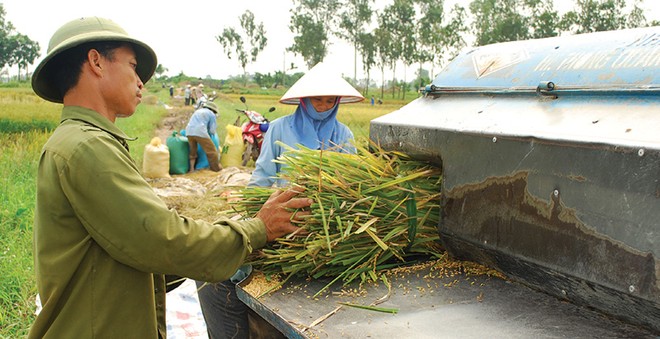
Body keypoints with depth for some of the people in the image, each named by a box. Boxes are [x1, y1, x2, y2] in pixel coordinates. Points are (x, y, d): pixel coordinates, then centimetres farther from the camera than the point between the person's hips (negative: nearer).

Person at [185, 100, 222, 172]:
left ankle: (192, 169, 20)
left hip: (189, 132, 6)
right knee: (212, 151, 6)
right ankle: (217, 168, 10)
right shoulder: (211, 114, 14)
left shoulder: (197, 111, 32)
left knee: (192, 151, 23)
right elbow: (212, 130, 8)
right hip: (200, 132, -6)